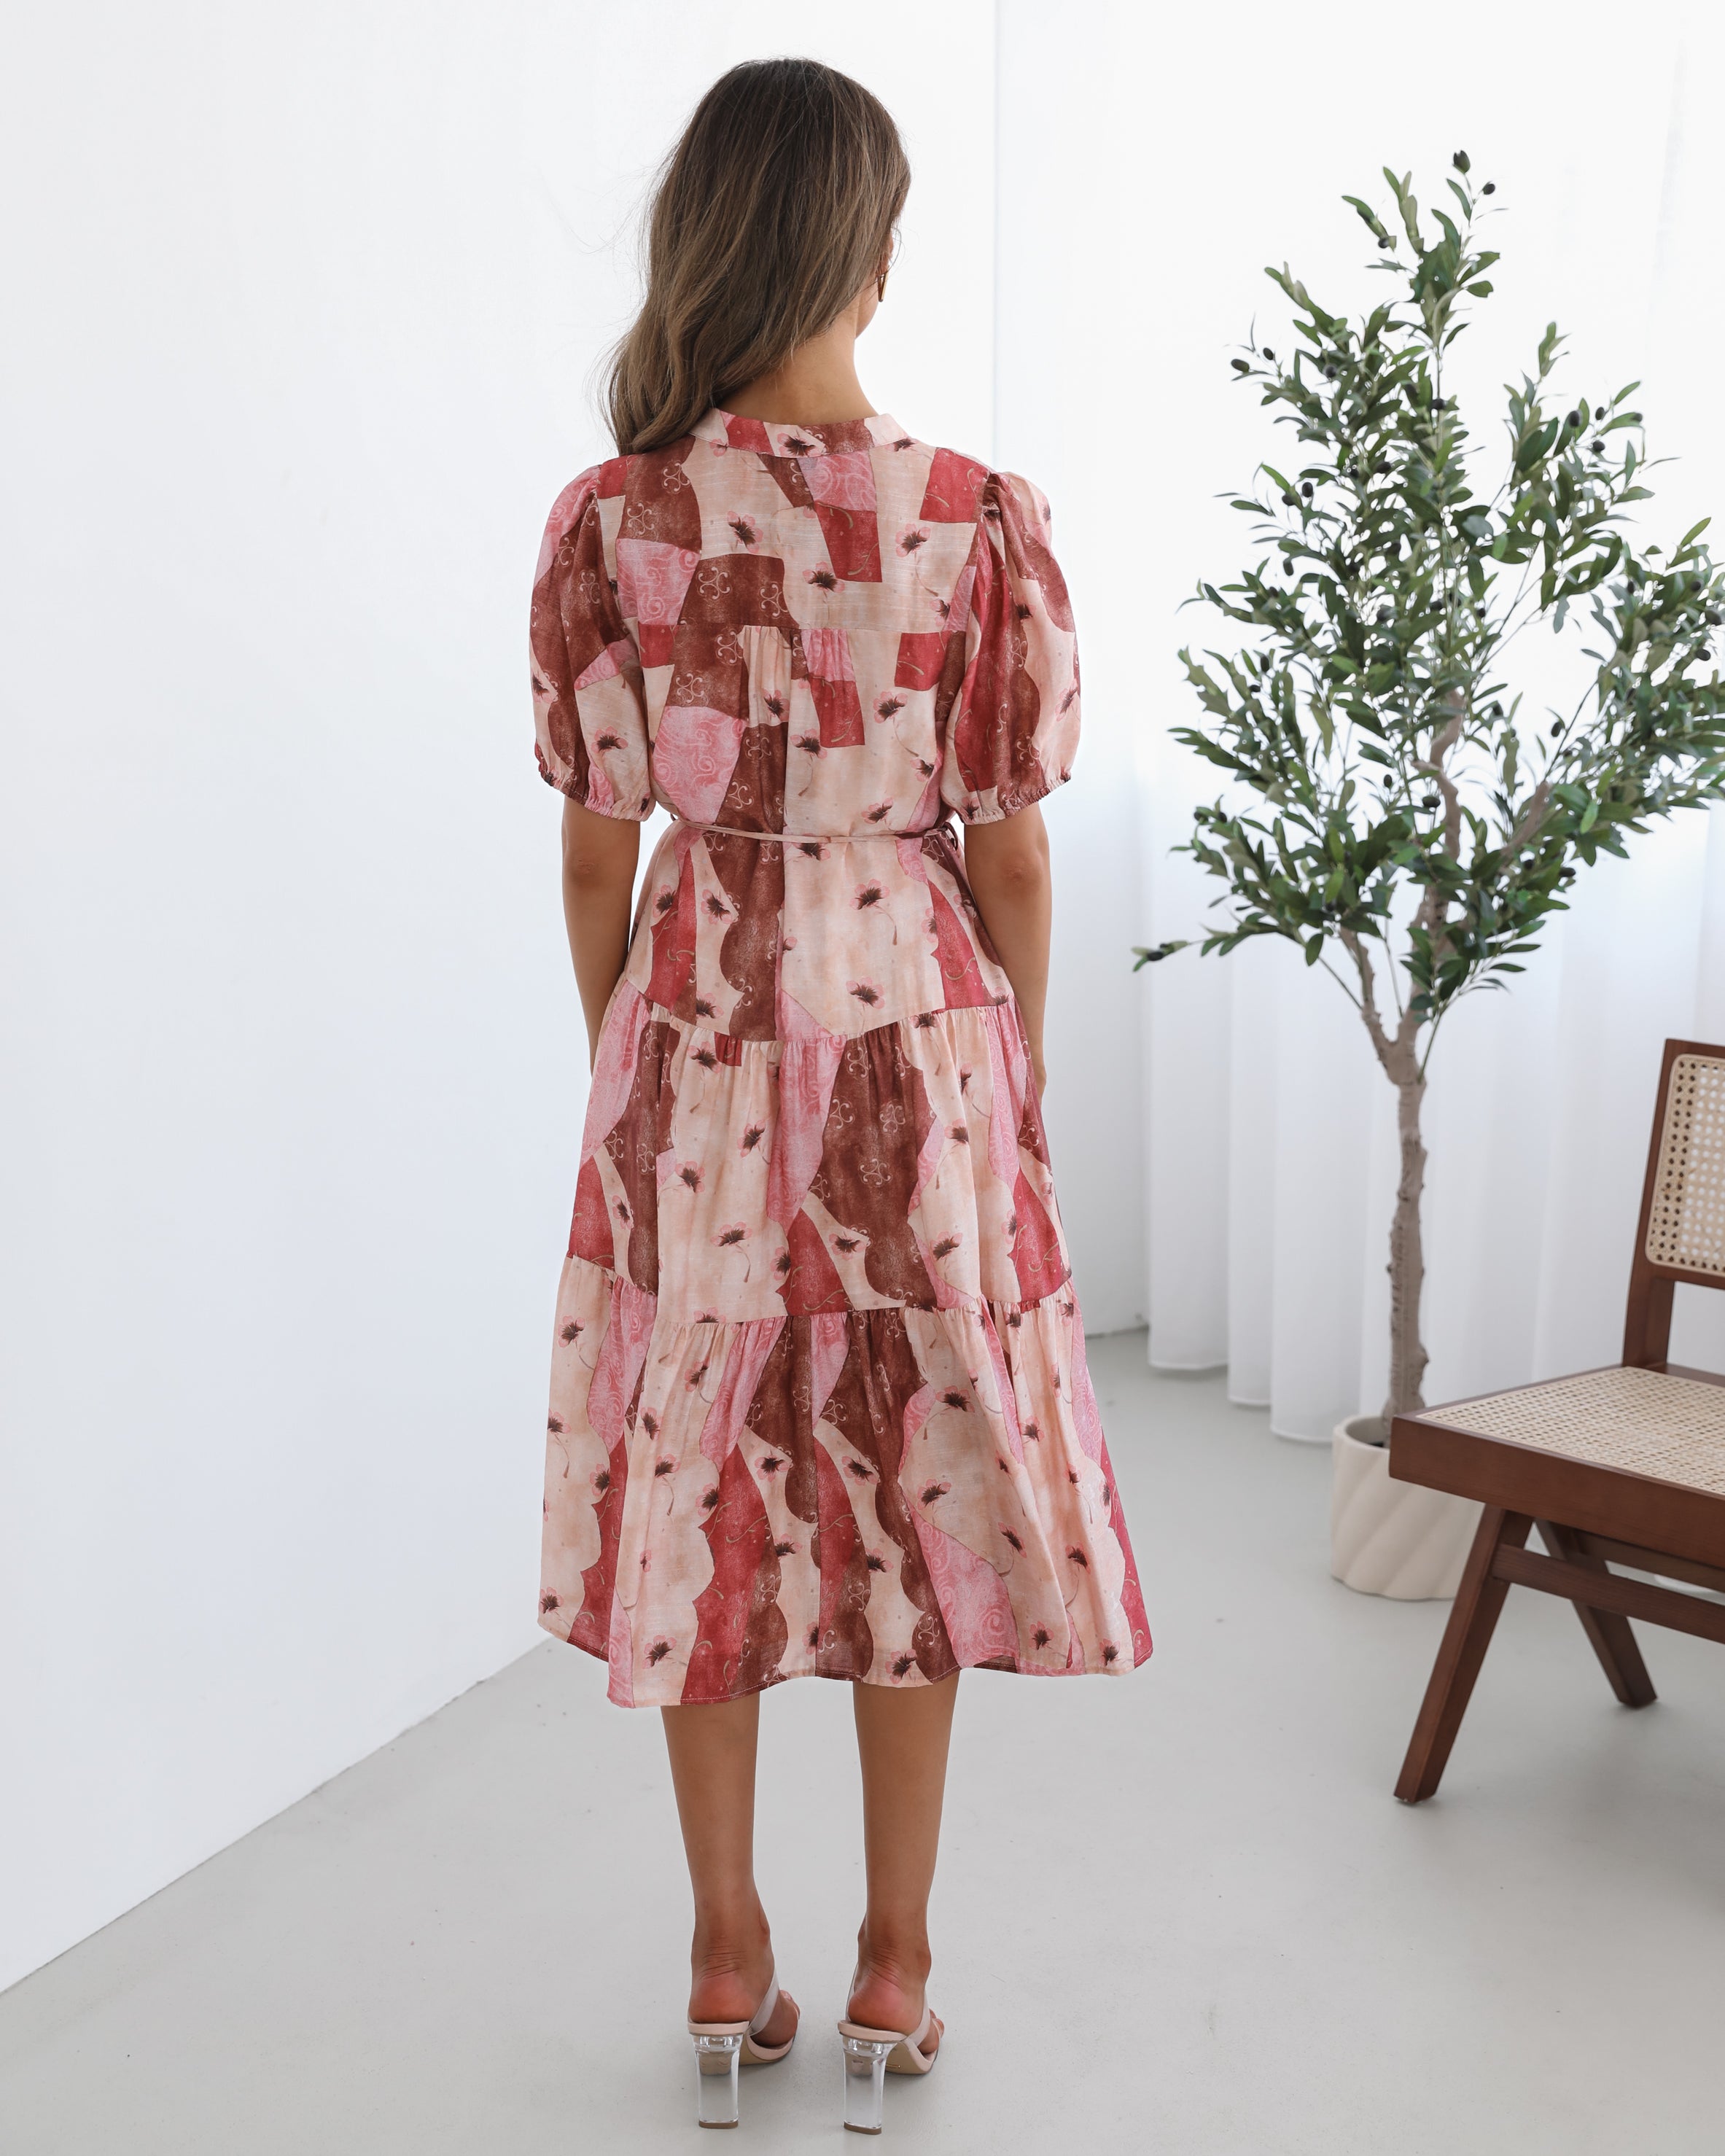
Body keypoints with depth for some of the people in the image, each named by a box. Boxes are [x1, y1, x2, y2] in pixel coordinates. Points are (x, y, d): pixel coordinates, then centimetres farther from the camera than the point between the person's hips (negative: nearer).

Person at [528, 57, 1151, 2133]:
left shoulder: (607, 521, -7)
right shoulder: (984, 522, -10)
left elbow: (596, 854, -1)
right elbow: (1010, 864, -4)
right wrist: (1017, 1087, 10)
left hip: (695, 1042, 1)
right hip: (916, 1039, -1)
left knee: (702, 1483, 13)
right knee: (912, 1486, 13)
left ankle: (729, 1966, 26)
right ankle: (893, 1973, 26)